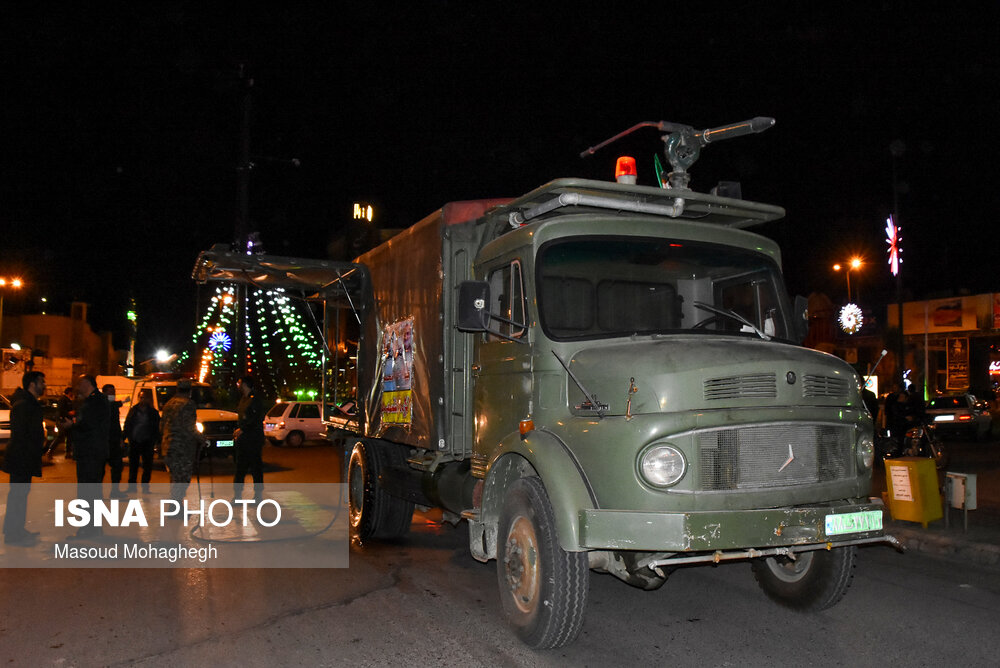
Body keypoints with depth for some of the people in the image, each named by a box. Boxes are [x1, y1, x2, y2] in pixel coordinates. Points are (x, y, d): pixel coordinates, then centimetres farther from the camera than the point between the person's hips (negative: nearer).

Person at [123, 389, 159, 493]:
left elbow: (156, 429, 4)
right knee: (133, 465, 7)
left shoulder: (153, 412, 4)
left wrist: (155, 441, -5)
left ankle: (145, 487, 9)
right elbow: (127, 425, 11)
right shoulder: (133, 410, 9)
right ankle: (131, 486, 16)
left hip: (147, 442, -2)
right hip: (134, 442, 2)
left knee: (147, 466, 0)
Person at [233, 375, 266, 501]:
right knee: (240, 467, 9)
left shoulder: (255, 400, -11)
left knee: (255, 467, -2)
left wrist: (242, 429, -20)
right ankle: (237, 494, 15)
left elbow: (256, 420, -17)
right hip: (242, 439, 8)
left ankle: (258, 495, 5)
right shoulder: (243, 399, 15)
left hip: (253, 439, -8)